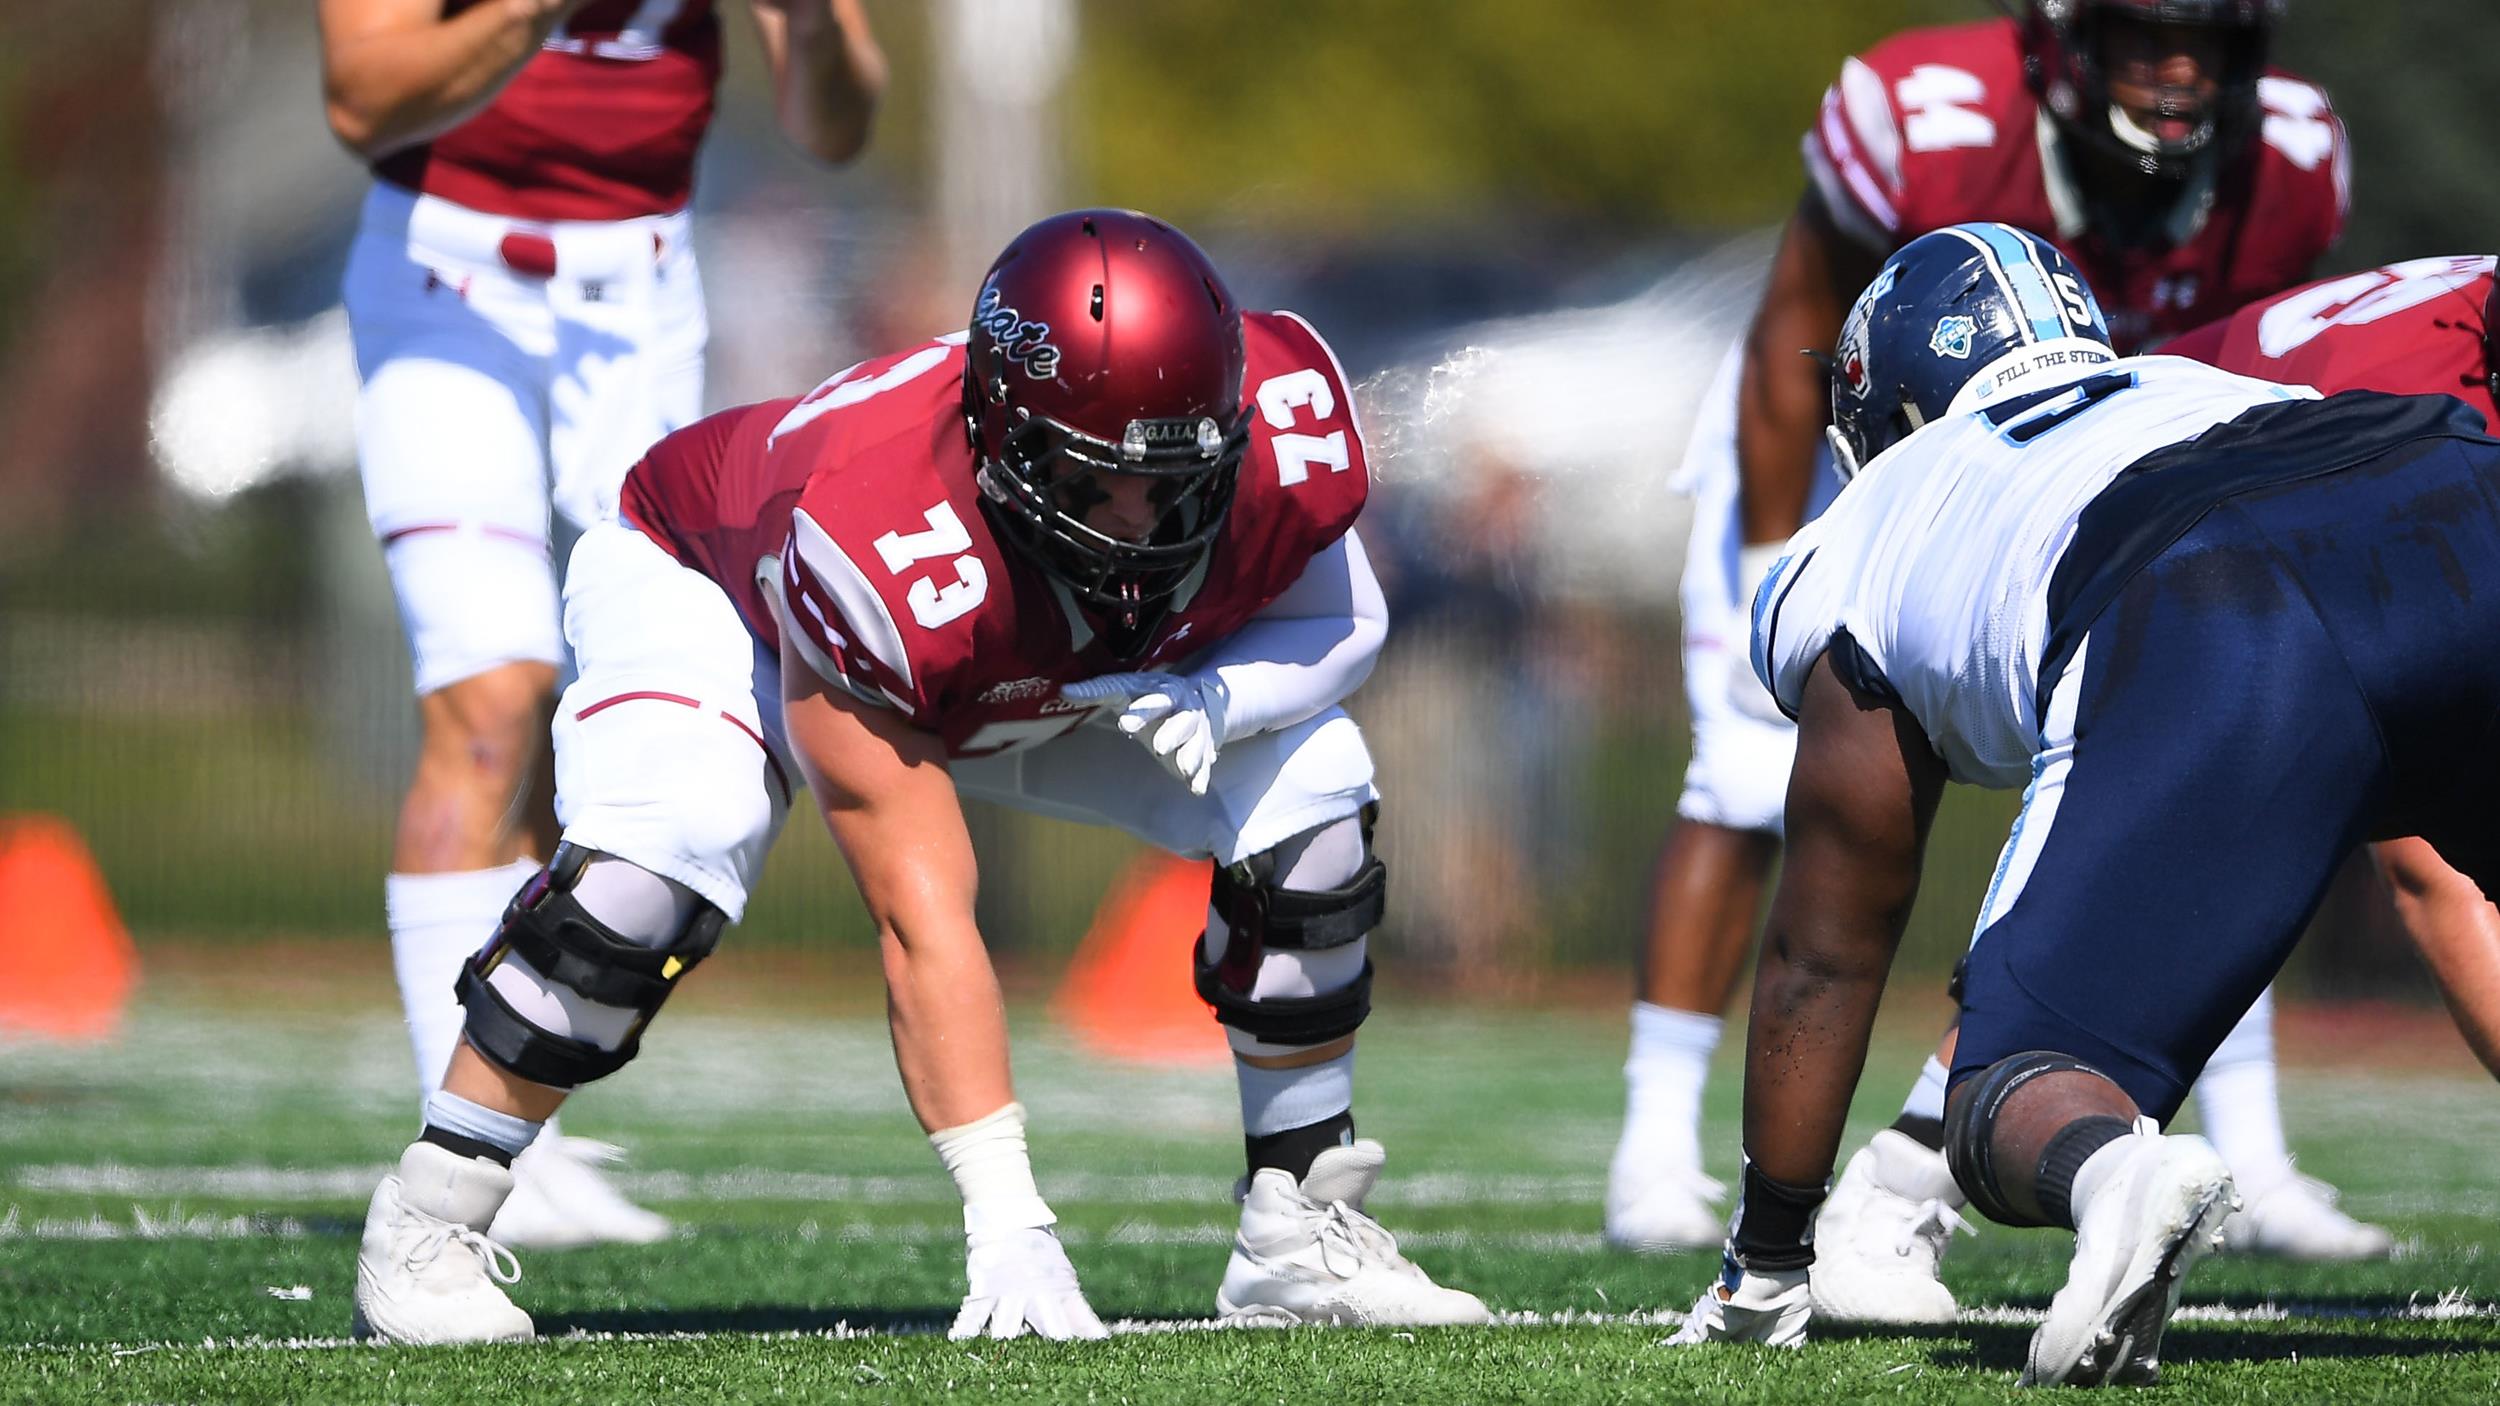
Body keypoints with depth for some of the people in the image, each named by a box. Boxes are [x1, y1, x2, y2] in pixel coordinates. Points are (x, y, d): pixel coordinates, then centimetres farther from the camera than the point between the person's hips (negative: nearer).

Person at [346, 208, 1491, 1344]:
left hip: (1047, 672, 5)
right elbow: (921, 918, -46)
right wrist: (1008, 1224, -51)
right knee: (658, 855, -34)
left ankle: (1295, 1233, 2)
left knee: (1308, 794, -13)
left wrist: (1213, 699, -35)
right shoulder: (880, 542, -47)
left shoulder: (1280, 428, -34)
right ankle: (427, 1224, -17)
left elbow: (1340, 622, -10)